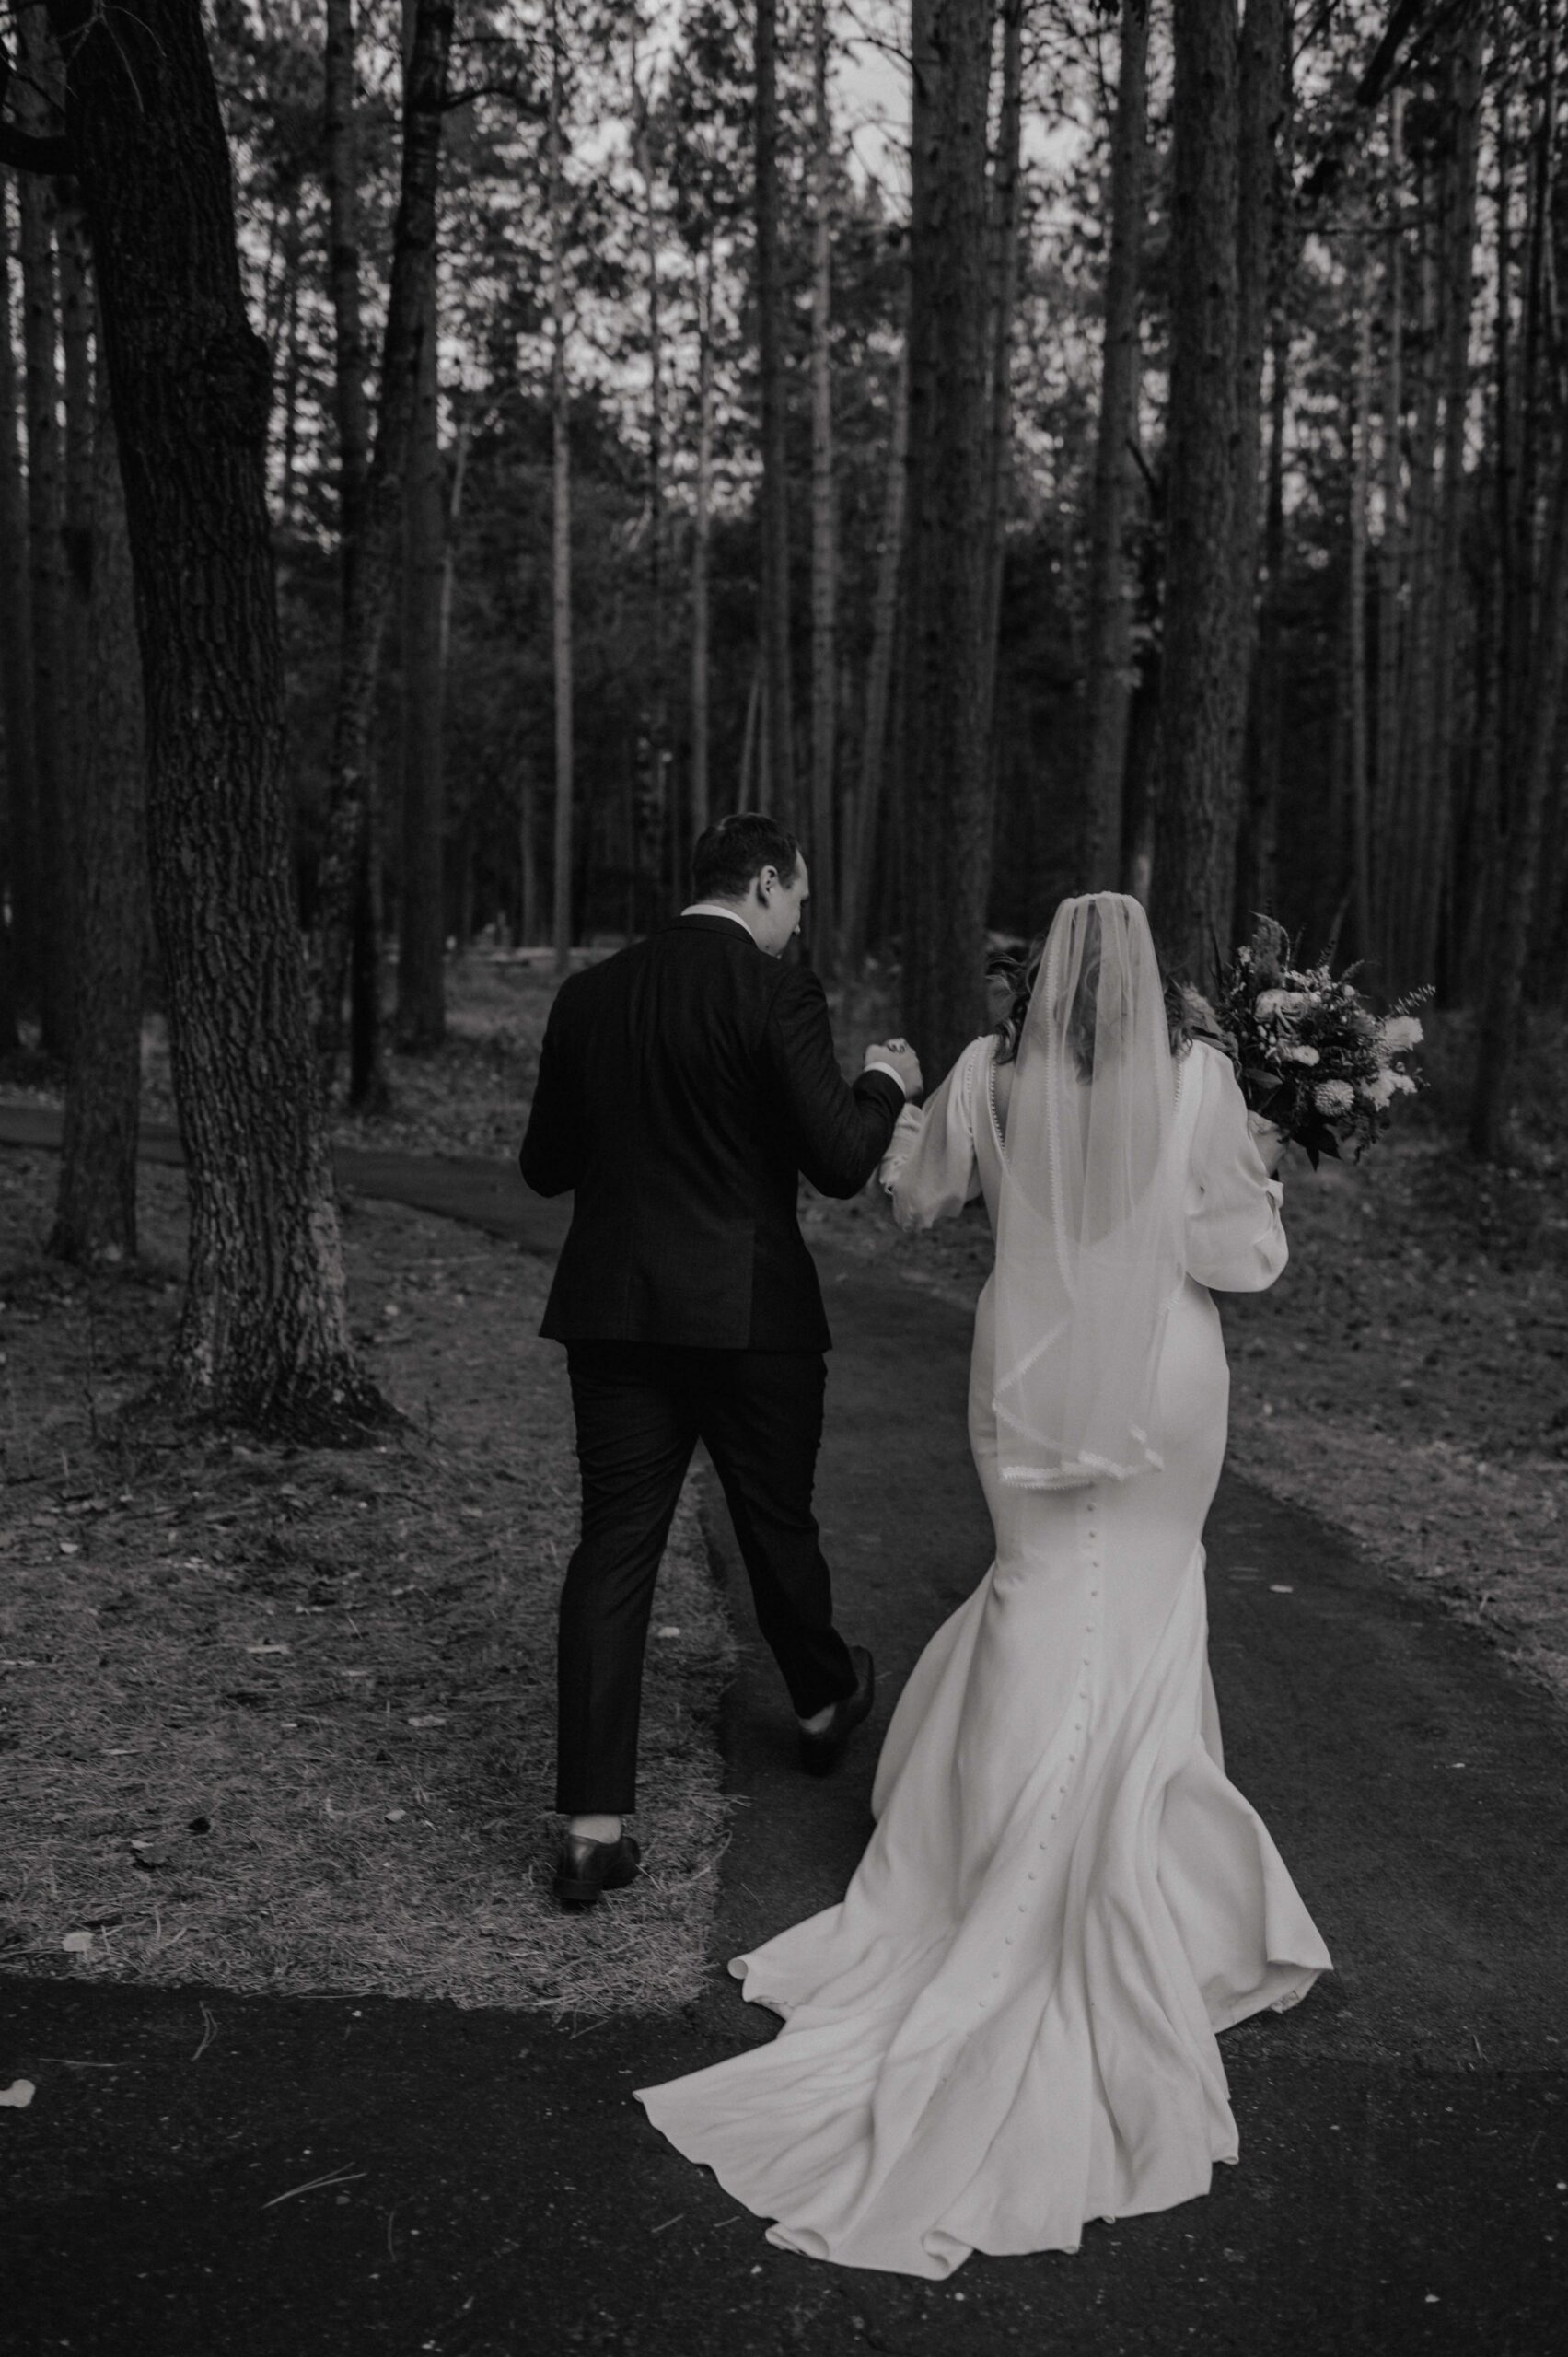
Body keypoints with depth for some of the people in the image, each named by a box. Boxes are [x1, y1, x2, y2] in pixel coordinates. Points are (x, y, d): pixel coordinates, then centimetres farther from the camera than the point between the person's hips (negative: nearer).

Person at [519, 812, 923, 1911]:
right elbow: (840, 1162, -13)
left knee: (614, 1544, 4)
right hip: (751, 1314, -3)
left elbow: (545, 1166, 10)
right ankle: (827, 1702, 44)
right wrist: (885, 1084, 6)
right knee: (777, 1524, 17)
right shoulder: (777, 993, -10)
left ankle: (593, 1827, 5)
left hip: (615, 1312, 4)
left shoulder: (589, 994, 6)